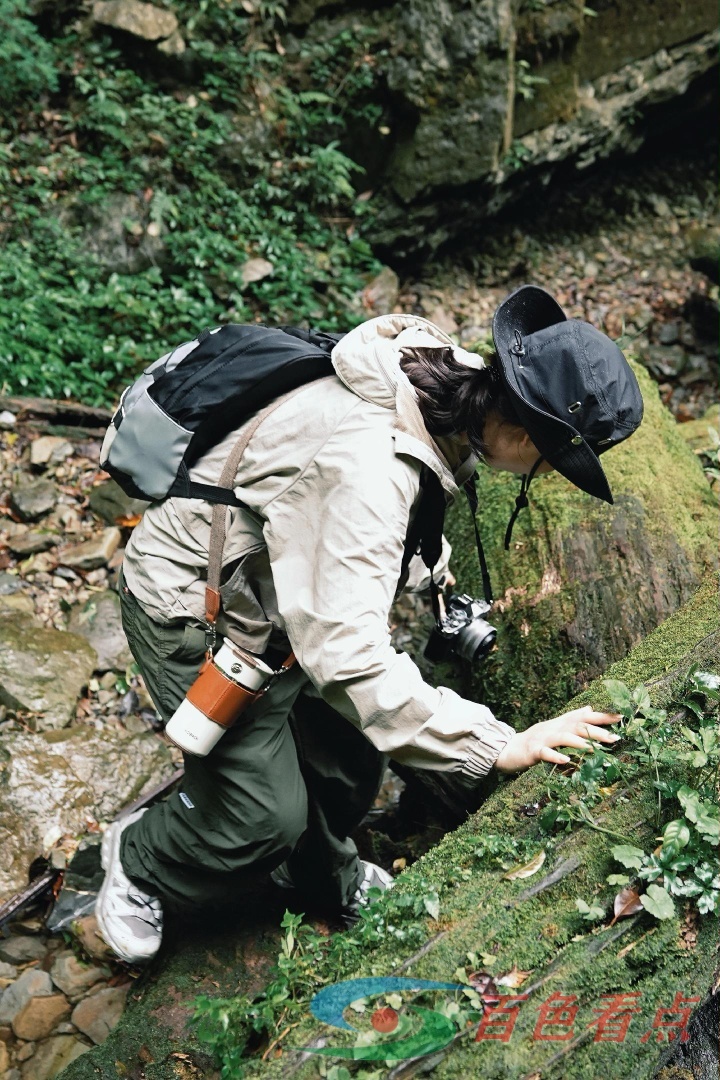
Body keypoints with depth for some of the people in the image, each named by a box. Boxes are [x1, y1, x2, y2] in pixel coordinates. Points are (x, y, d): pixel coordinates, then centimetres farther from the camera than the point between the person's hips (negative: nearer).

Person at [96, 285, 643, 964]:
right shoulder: (370, 464, -41)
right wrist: (498, 746, -41)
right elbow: (347, 657, -44)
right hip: (190, 605, -8)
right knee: (265, 812, -3)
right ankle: (139, 862, 29)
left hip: (274, 584, 8)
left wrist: (428, 571, 7)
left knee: (351, 753, 14)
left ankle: (327, 880, 45)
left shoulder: (444, 387, -12)